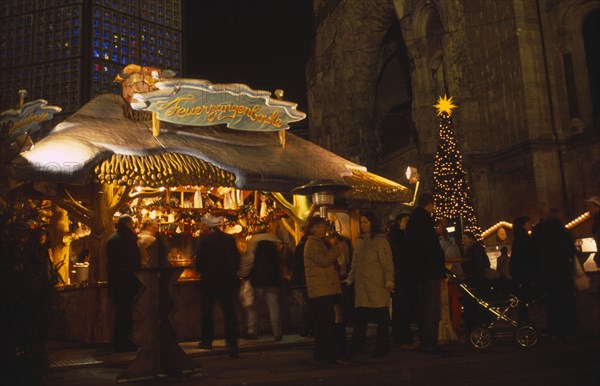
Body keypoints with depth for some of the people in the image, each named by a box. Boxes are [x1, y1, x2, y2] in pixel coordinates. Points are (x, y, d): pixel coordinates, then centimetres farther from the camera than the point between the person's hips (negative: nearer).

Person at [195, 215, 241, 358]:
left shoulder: (204, 239, -11)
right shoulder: (230, 239, -2)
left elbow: (199, 260, -9)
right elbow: (237, 259, 3)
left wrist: (202, 271, 10)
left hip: (209, 280, -2)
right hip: (227, 280, 2)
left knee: (207, 311, 17)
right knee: (229, 313, 3)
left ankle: (207, 341, 27)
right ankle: (232, 347, -3)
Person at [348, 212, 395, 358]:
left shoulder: (380, 240, -2)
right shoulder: (360, 241, 16)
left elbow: (387, 262, -8)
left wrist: (389, 280, -17)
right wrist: (350, 279, 14)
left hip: (377, 285, -6)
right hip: (361, 285, 6)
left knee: (381, 318, 1)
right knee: (360, 317, 7)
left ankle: (382, 348, 11)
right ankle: (357, 347, 16)